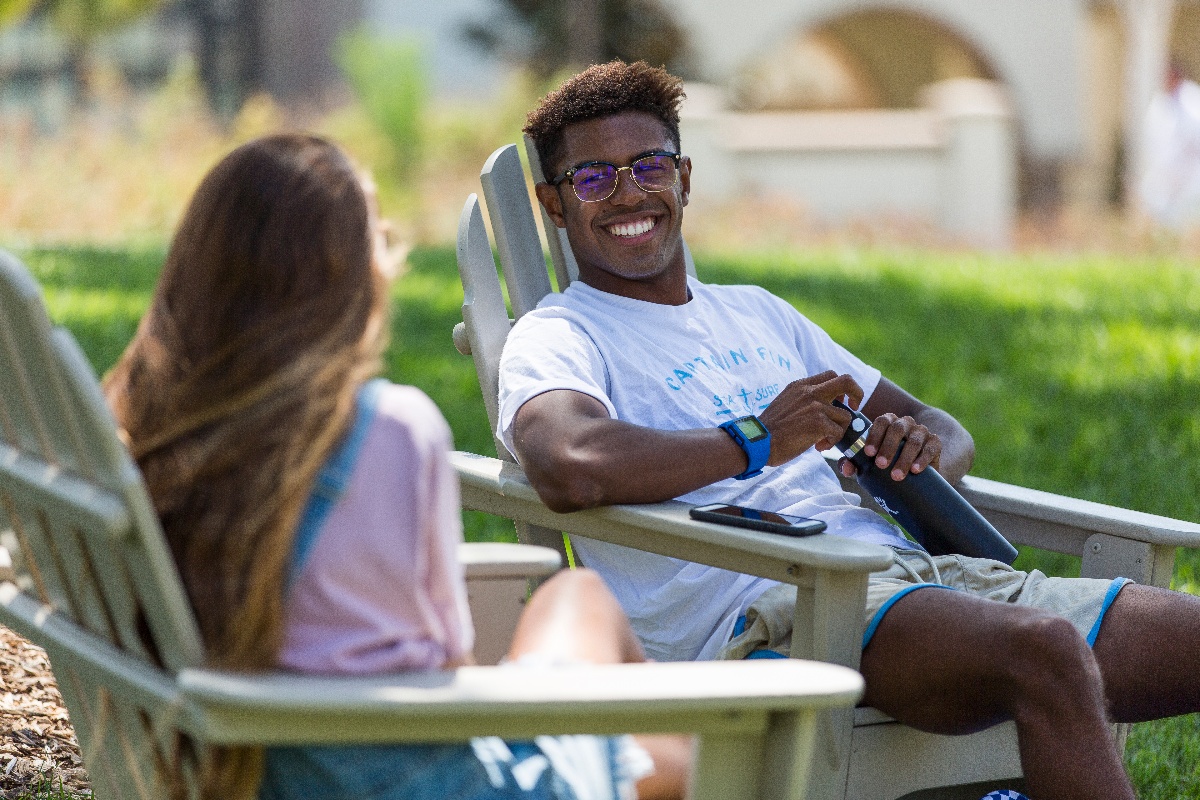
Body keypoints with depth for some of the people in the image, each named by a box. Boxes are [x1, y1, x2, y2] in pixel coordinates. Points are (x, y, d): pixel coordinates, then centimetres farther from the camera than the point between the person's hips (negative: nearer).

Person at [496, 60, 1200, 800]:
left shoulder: (757, 314, 29)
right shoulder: (557, 339, 6)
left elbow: (948, 432, 29)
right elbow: (572, 469, -19)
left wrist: (921, 447, 3)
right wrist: (759, 440, -10)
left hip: (917, 566, 8)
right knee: (1045, 650, -35)